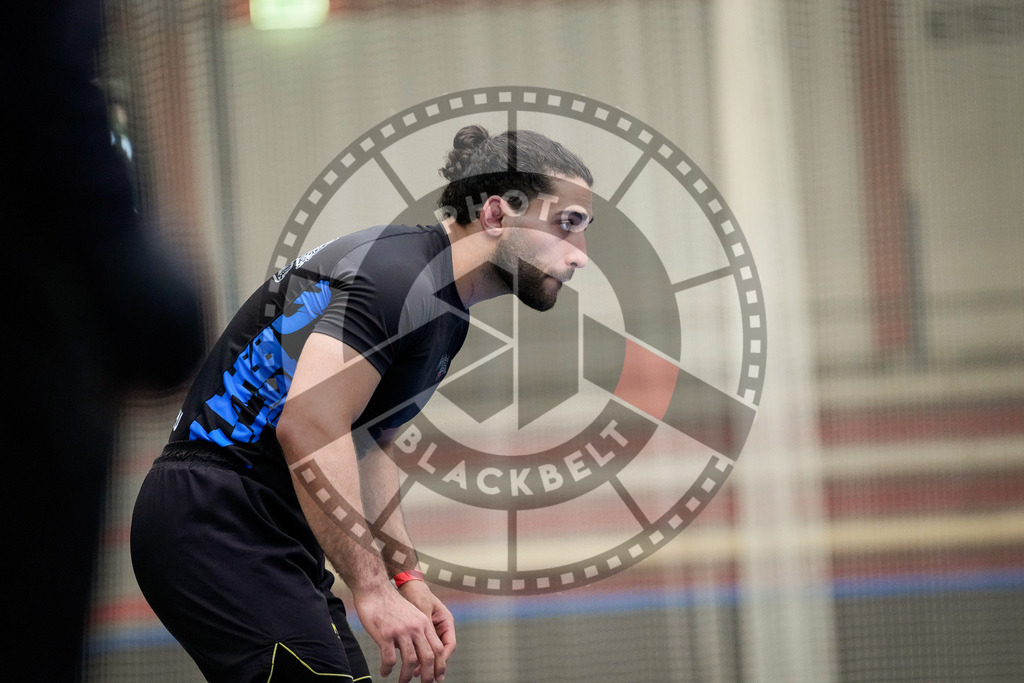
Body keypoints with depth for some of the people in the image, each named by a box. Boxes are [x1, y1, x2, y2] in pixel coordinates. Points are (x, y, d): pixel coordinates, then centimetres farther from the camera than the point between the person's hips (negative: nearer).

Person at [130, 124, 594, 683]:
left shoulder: (447, 315, 16)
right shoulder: (397, 273, -18)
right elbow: (308, 427, -29)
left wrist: (406, 577, 17)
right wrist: (372, 589, -29)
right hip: (217, 524, -11)